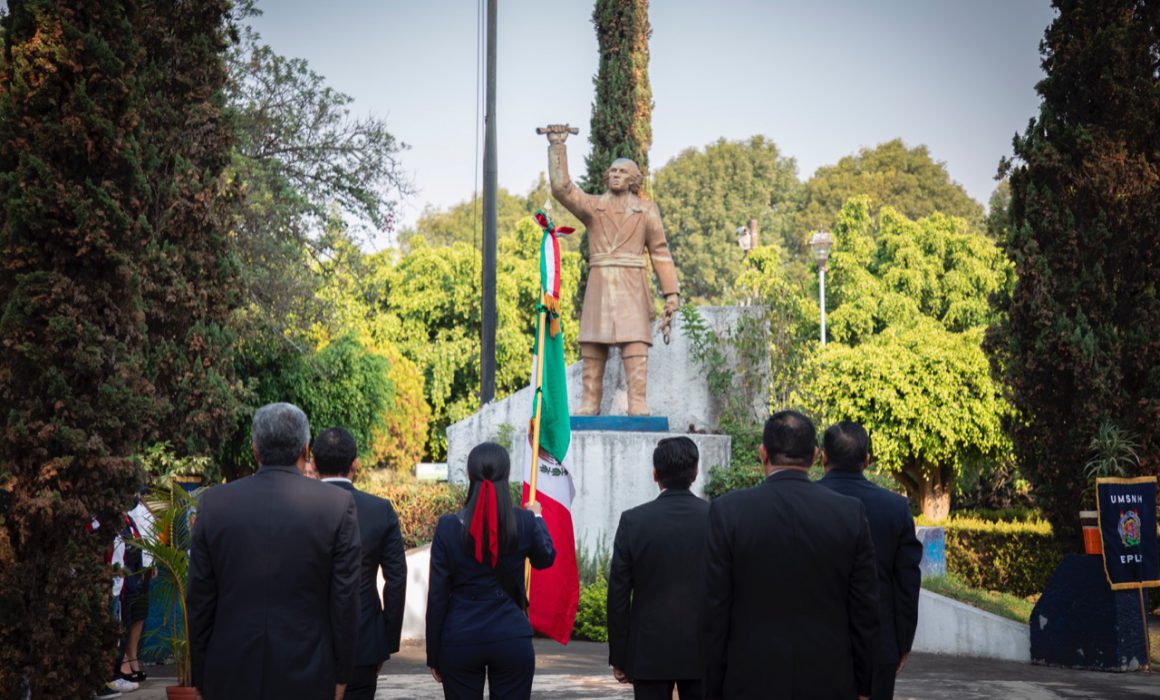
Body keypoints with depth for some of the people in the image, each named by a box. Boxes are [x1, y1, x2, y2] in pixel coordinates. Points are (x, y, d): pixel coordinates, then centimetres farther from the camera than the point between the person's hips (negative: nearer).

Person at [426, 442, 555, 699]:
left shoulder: (448, 526, -7)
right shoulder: (524, 523, -5)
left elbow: (437, 597, -3)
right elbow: (545, 559, 17)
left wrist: (434, 656, 6)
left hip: (460, 641, 0)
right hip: (512, 639, 0)